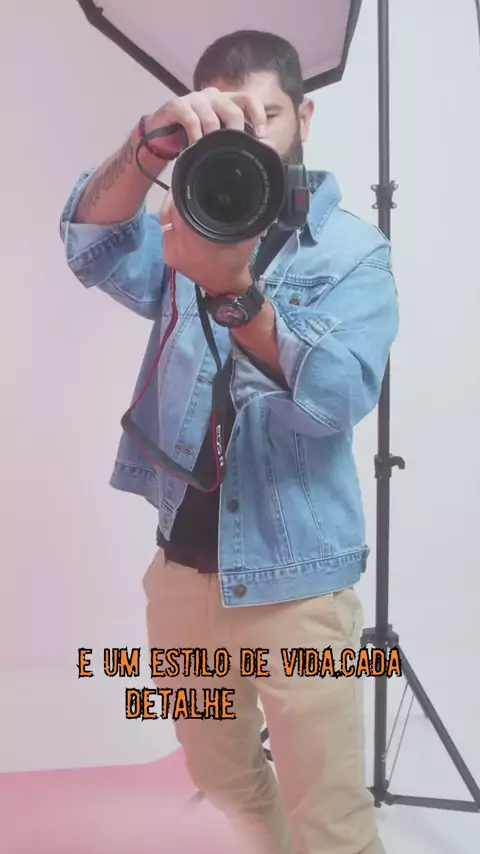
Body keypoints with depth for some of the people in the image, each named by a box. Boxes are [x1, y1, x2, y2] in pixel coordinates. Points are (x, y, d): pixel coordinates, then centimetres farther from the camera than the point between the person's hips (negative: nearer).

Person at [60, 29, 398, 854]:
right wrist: (148, 145, -34)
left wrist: (233, 288, -36)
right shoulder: (190, 230, 5)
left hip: (296, 582, -3)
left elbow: (338, 395, -21)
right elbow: (94, 246, -16)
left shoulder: (354, 250, -5)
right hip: (183, 569, 4)